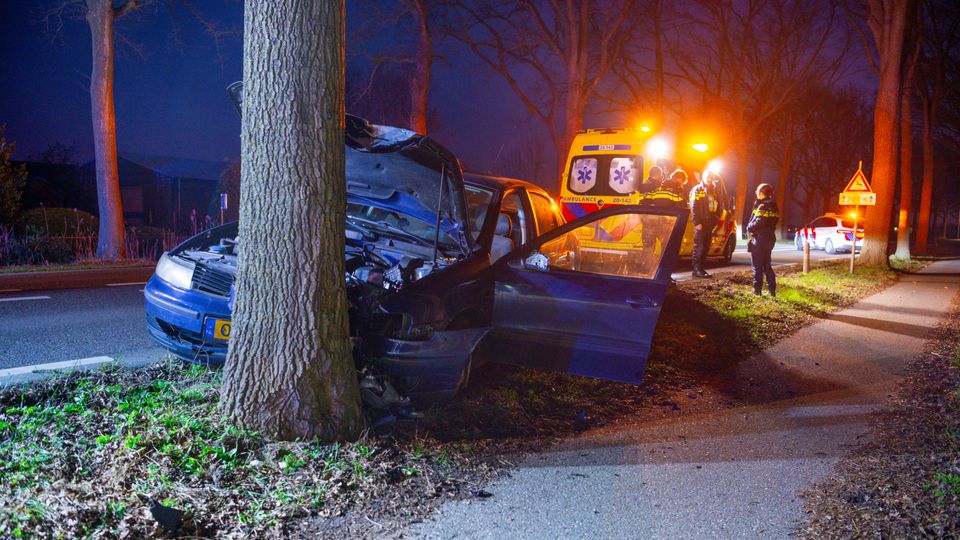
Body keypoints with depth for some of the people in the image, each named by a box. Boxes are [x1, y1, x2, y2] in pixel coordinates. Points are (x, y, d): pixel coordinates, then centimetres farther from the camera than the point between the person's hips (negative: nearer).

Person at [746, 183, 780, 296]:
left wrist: (749, 227, -7)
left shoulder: (762, 206, -15)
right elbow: (773, 222, 11)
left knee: (757, 266, -1)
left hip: (759, 239, -8)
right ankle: (772, 289, 13)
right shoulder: (774, 207, 12)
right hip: (770, 238, 8)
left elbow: (759, 223, -24)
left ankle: (757, 289, 0)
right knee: (767, 265, 15)